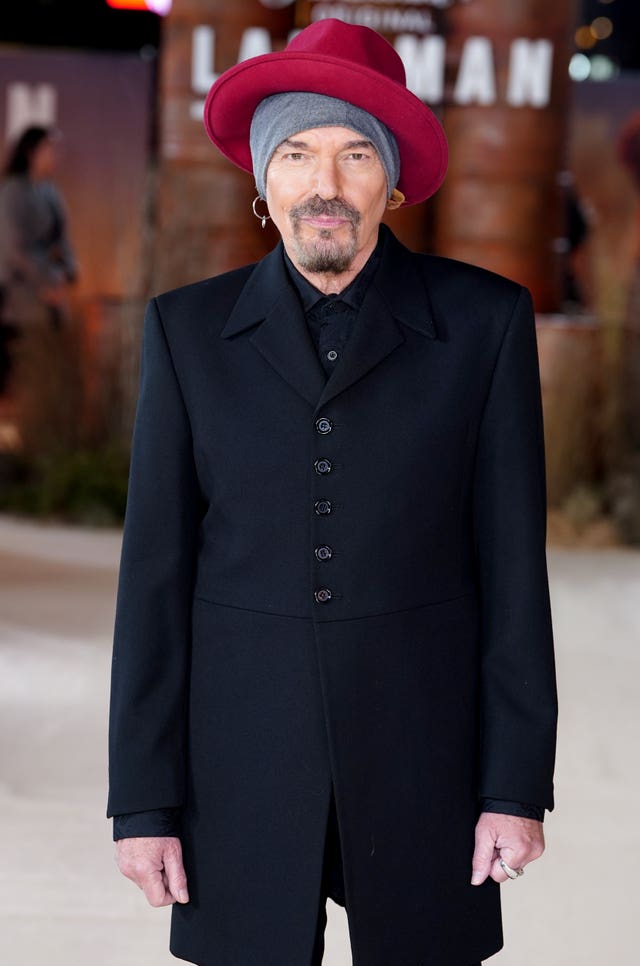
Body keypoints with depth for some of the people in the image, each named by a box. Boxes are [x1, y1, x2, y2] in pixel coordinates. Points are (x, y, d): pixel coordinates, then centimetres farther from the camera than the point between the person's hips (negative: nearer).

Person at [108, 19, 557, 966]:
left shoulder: (483, 321, -1)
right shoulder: (189, 329, 2)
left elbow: (513, 562, -1)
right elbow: (156, 572, 1)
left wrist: (518, 786, -3)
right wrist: (143, 800, -1)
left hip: (423, 756, -1)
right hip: (243, 771, 1)